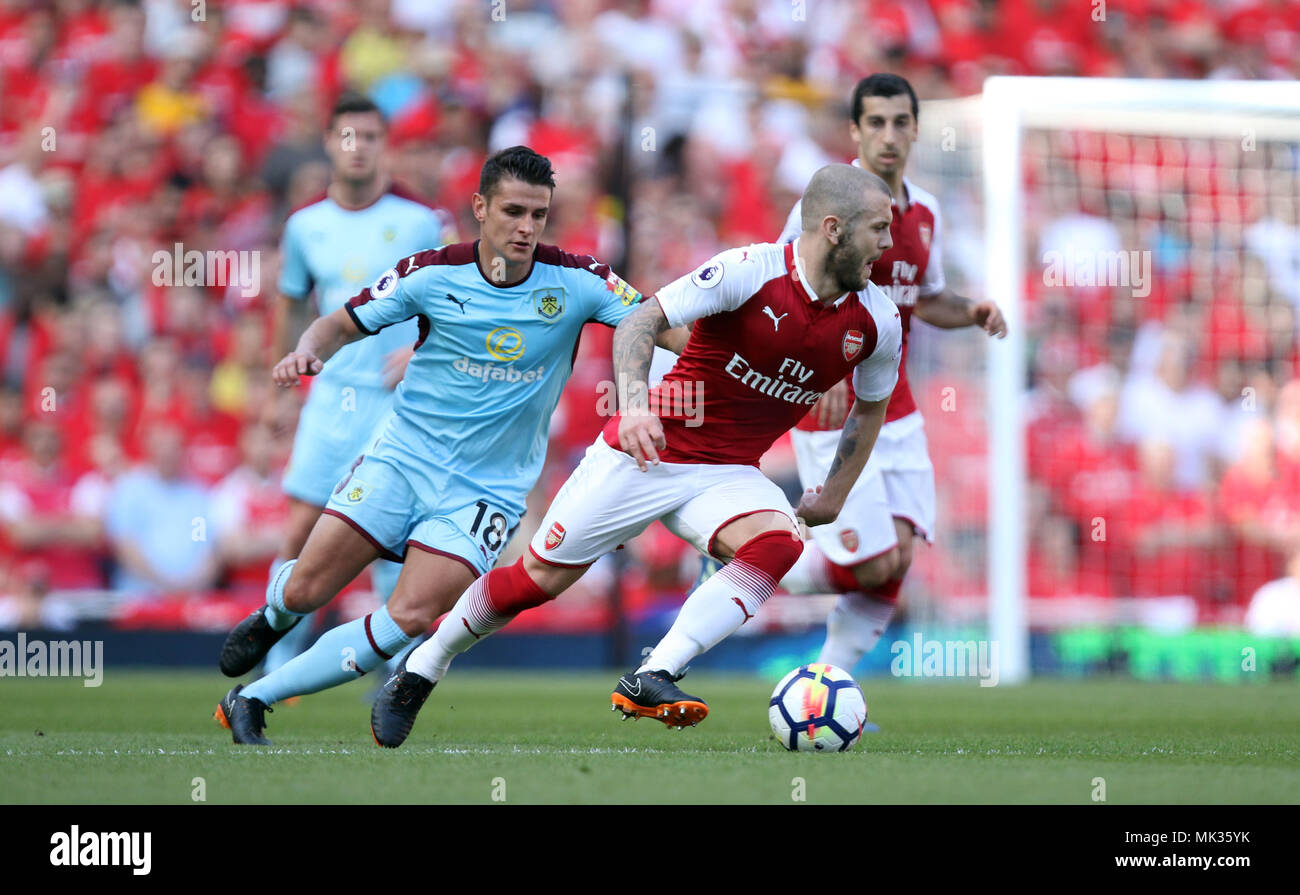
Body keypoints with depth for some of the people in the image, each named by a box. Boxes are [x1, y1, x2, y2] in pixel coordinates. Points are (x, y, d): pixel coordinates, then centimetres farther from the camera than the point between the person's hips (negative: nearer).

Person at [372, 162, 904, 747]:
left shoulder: (876, 321, -4)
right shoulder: (751, 271, -19)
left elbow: (871, 407, 17)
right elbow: (643, 321, -19)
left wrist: (834, 496, 16)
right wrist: (633, 403, -34)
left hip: (728, 475, 4)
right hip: (646, 453, -4)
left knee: (778, 540, -29)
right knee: (540, 577, -1)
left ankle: (651, 681, -32)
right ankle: (420, 669, 24)